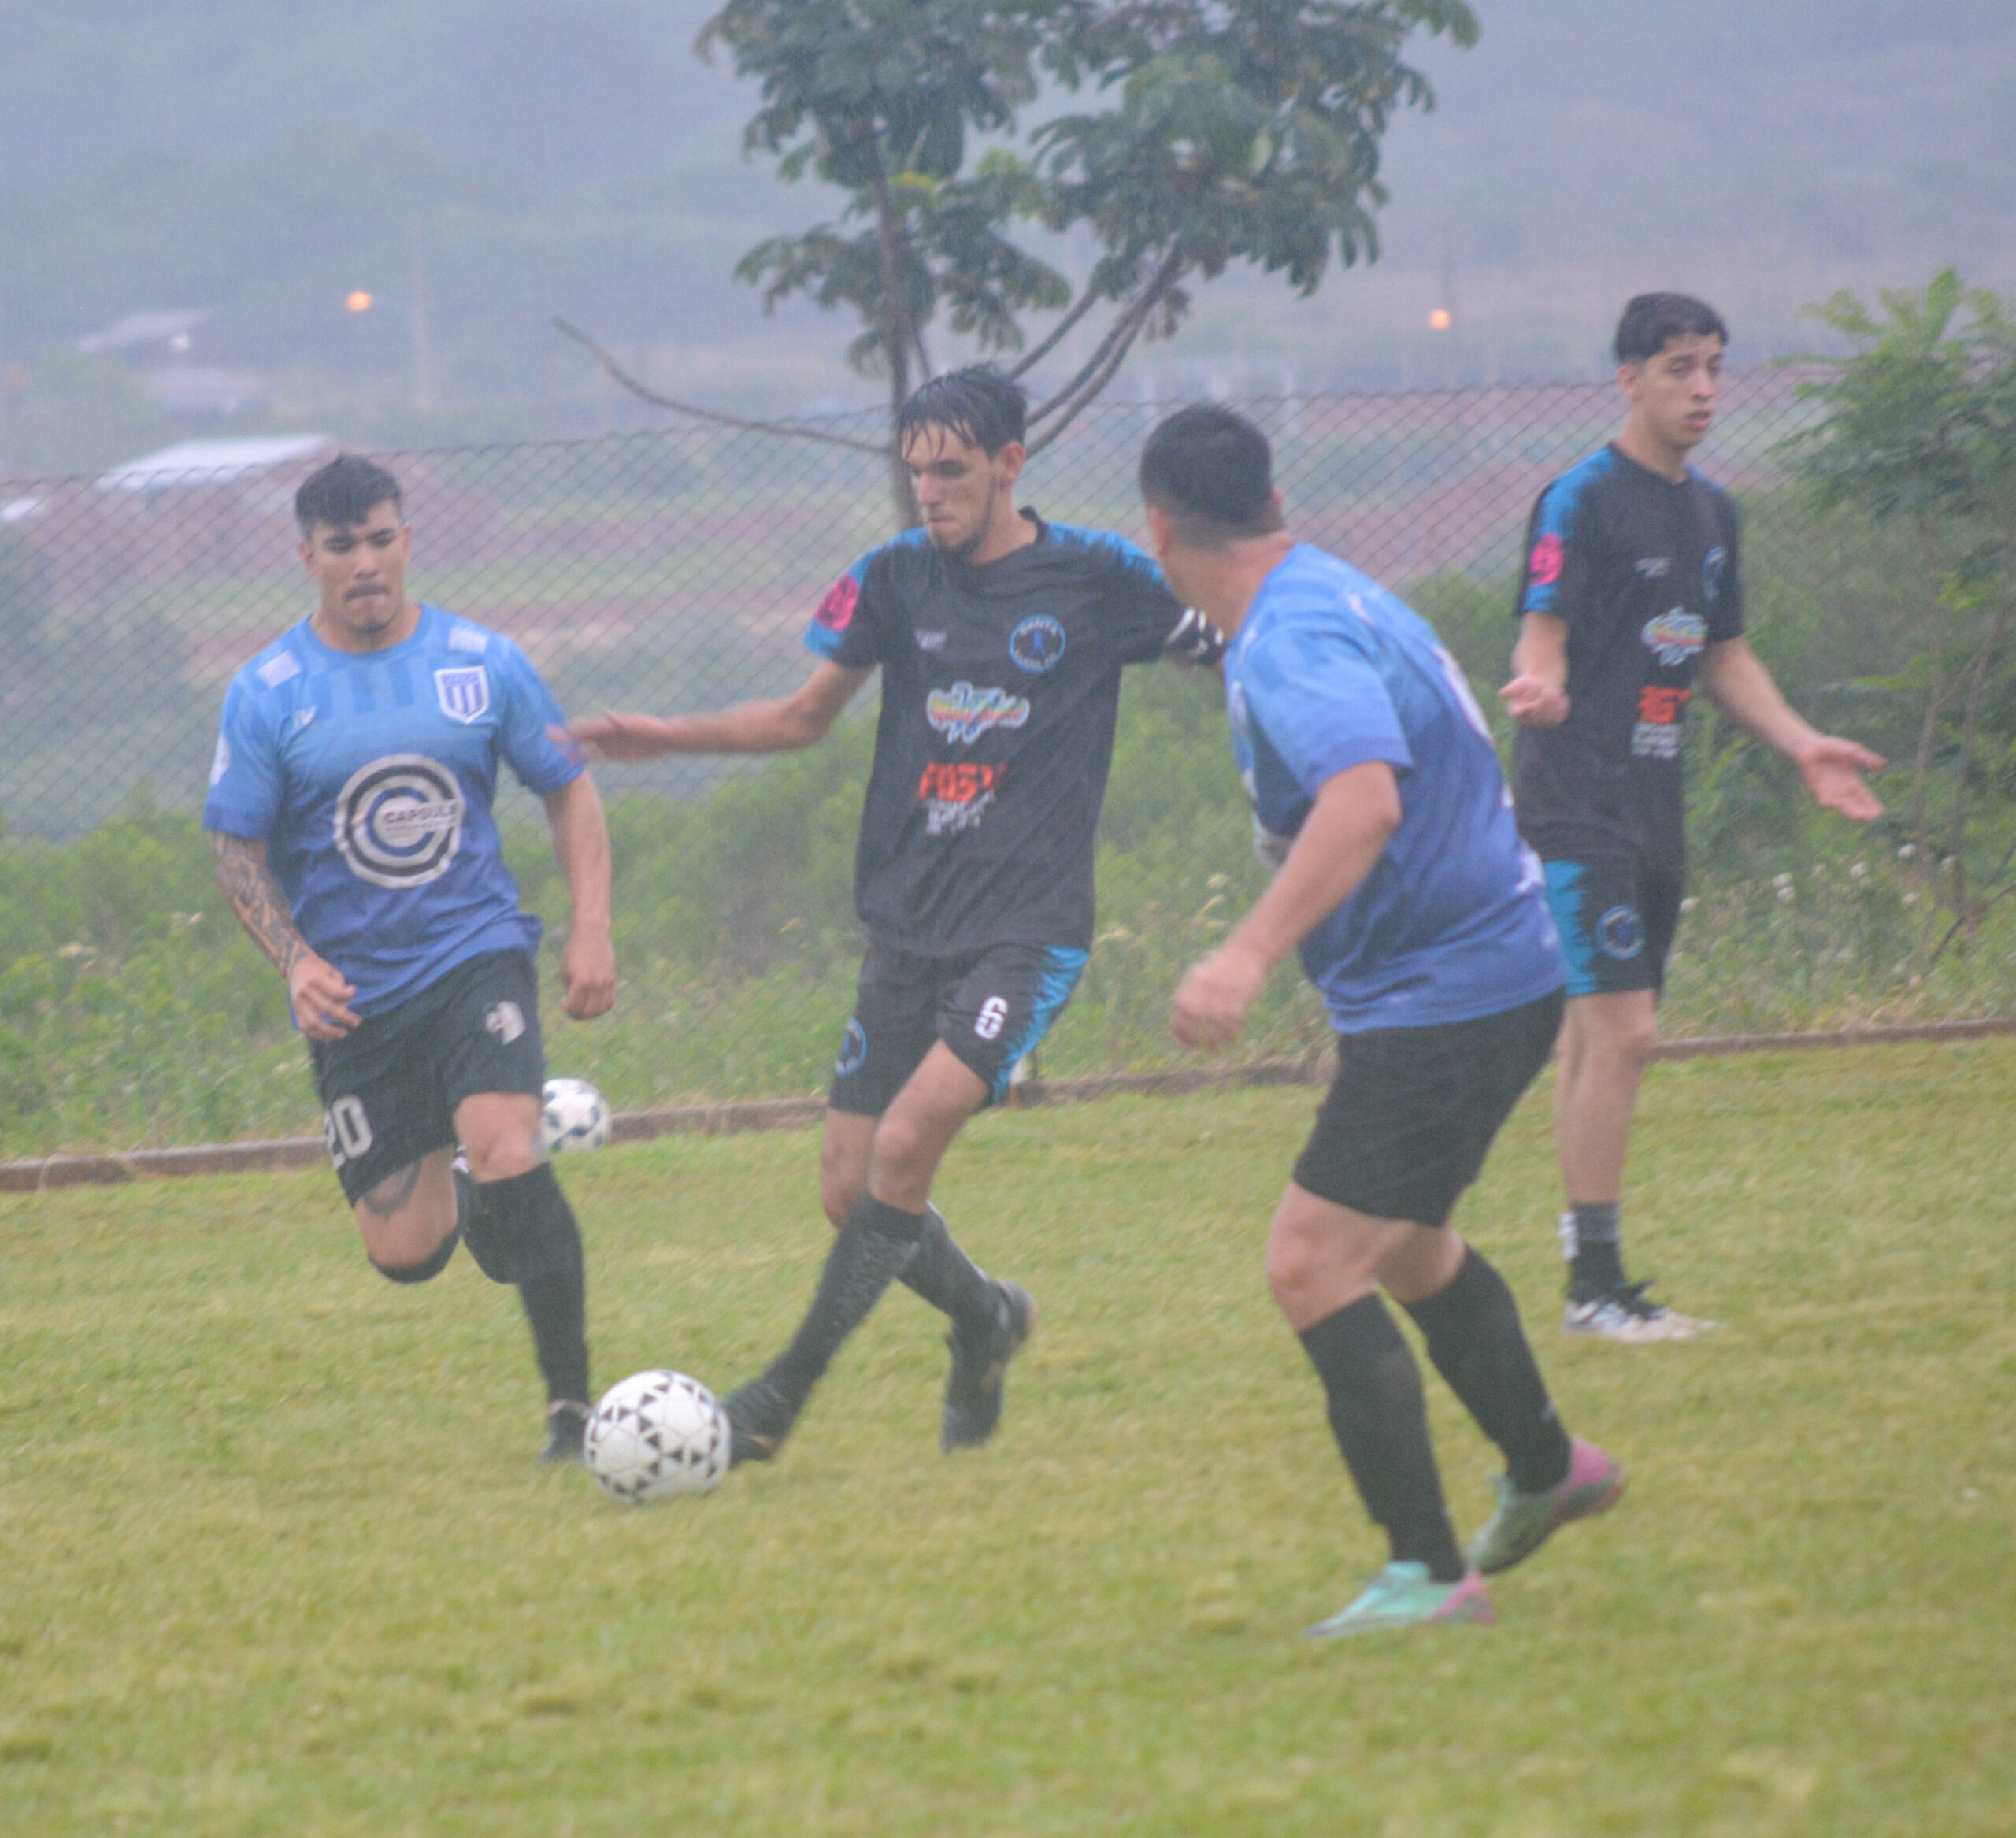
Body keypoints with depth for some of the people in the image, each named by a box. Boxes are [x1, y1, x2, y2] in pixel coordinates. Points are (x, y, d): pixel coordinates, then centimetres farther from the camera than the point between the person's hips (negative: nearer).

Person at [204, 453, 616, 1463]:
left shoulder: (484, 662, 1)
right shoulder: (266, 694, -3)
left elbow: (568, 790, 10)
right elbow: (235, 847, 1)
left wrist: (592, 931, -2)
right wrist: (295, 961, -15)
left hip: (477, 954, -1)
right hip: (355, 993, 1)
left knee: (506, 1154, -26)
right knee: (405, 1254, 1)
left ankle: (570, 1399, -17)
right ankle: (457, 1191, 40)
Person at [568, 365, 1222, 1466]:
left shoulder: (1098, 579, -3)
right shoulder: (896, 579, 6)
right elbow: (804, 717, 17)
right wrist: (665, 738, 7)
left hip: (1027, 929, -5)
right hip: (907, 926, 5)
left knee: (908, 1137, -23)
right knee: (851, 1193, 1)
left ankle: (784, 1394, -16)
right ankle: (985, 1319, 31)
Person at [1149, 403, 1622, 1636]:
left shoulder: (1290, 644, -23)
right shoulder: (1335, 598, 9)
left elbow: (1367, 796, -39)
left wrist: (1252, 953, -47)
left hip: (1439, 999, -10)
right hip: (1501, 968, 10)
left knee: (1313, 1265, -13)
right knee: (1402, 1244, 29)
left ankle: (1430, 1574, -13)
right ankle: (1545, 1469, 47)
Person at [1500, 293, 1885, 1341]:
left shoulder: (1710, 510, 16)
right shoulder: (1582, 500, -9)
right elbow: (1542, 636, -16)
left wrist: (1800, 744, 16)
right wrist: (1540, 689, -38)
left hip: (1654, 806, 8)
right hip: (1577, 806, -8)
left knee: (1599, 1038, 10)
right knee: (1619, 1029, -15)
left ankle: (1590, 1271, 13)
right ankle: (1594, 1284, -12)